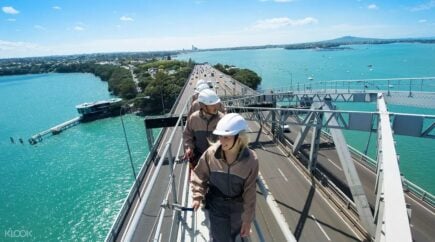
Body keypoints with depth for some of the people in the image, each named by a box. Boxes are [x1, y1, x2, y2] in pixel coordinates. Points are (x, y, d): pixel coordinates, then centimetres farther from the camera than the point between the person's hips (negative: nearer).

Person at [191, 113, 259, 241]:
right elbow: (199, 175, -3)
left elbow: (250, 193, -16)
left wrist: (247, 220, -9)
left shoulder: (250, 160, -26)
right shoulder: (211, 153, -23)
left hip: (238, 206, 1)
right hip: (217, 205, -1)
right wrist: (198, 196, -12)